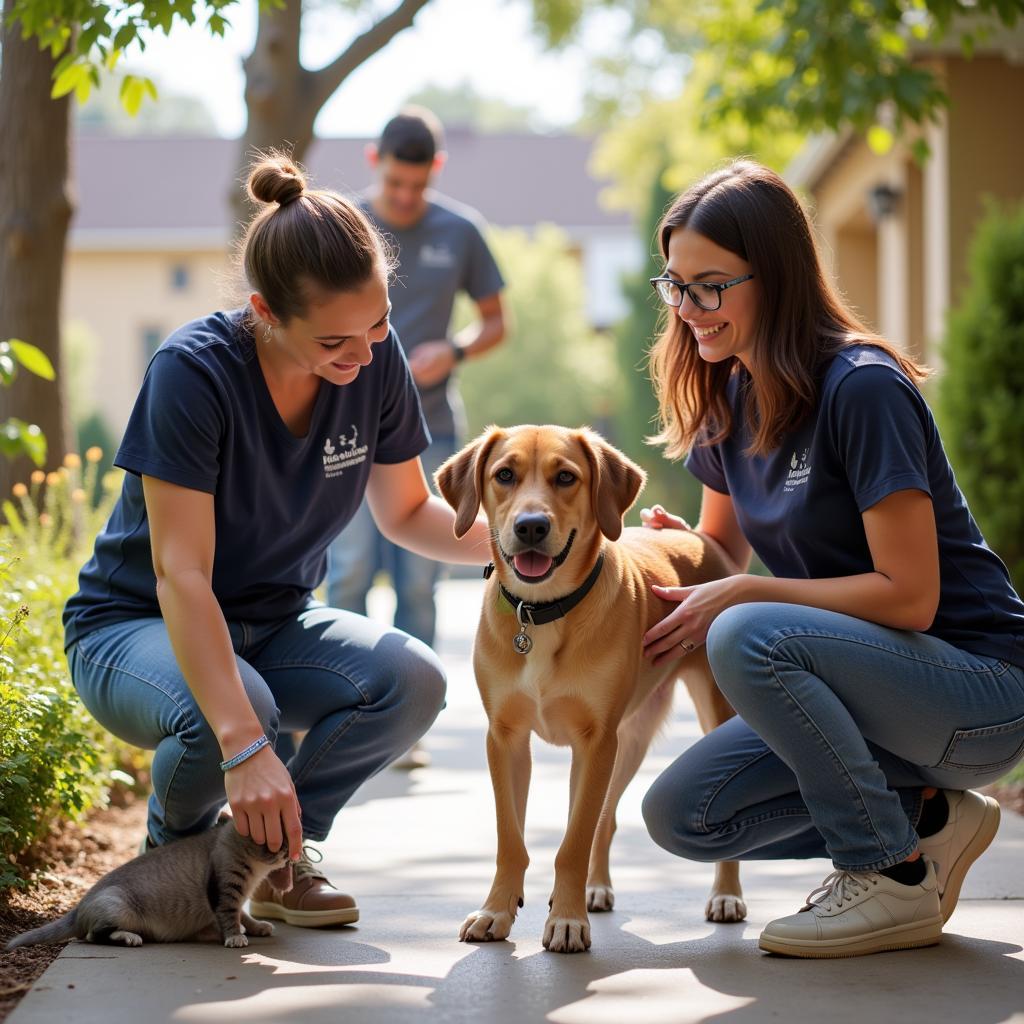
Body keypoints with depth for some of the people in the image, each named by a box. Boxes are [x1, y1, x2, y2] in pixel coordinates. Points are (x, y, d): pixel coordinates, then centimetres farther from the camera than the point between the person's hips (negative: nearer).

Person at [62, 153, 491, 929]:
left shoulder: (376, 358, -12)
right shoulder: (194, 371, -28)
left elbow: (406, 511, 4)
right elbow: (181, 575, -32)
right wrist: (246, 745, -43)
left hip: (272, 624, 5)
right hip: (136, 627, -5)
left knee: (412, 683, -25)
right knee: (230, 711, -38)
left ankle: (279, 851, 0)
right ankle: (174, 857, -2)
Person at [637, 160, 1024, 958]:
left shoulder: (862, 389, -20)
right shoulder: (729, 398, 6)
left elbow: (909, 595, -22)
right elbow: (725, 542, 20)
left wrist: (740, 596, -20)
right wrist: (673, 545, -3)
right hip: (870, 680, 8)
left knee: (750, 639, -32)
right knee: (682, 817, -5)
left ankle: (894, 877, -15)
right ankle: (925, 817, 6)